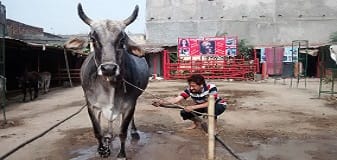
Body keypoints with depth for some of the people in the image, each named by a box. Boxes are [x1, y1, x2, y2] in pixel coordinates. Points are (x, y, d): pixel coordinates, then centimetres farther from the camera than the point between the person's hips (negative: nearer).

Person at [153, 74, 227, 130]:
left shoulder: (211, 87, -33)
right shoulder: (189, 90, -23)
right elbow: (176, 99, -32)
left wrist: (193, 107, -43)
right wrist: (163, 102, -50)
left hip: (218, 105, -4)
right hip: (202, 107, 4)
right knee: (184, 113, -17)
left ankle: (214, 124, -9)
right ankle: (196, 122, 15)